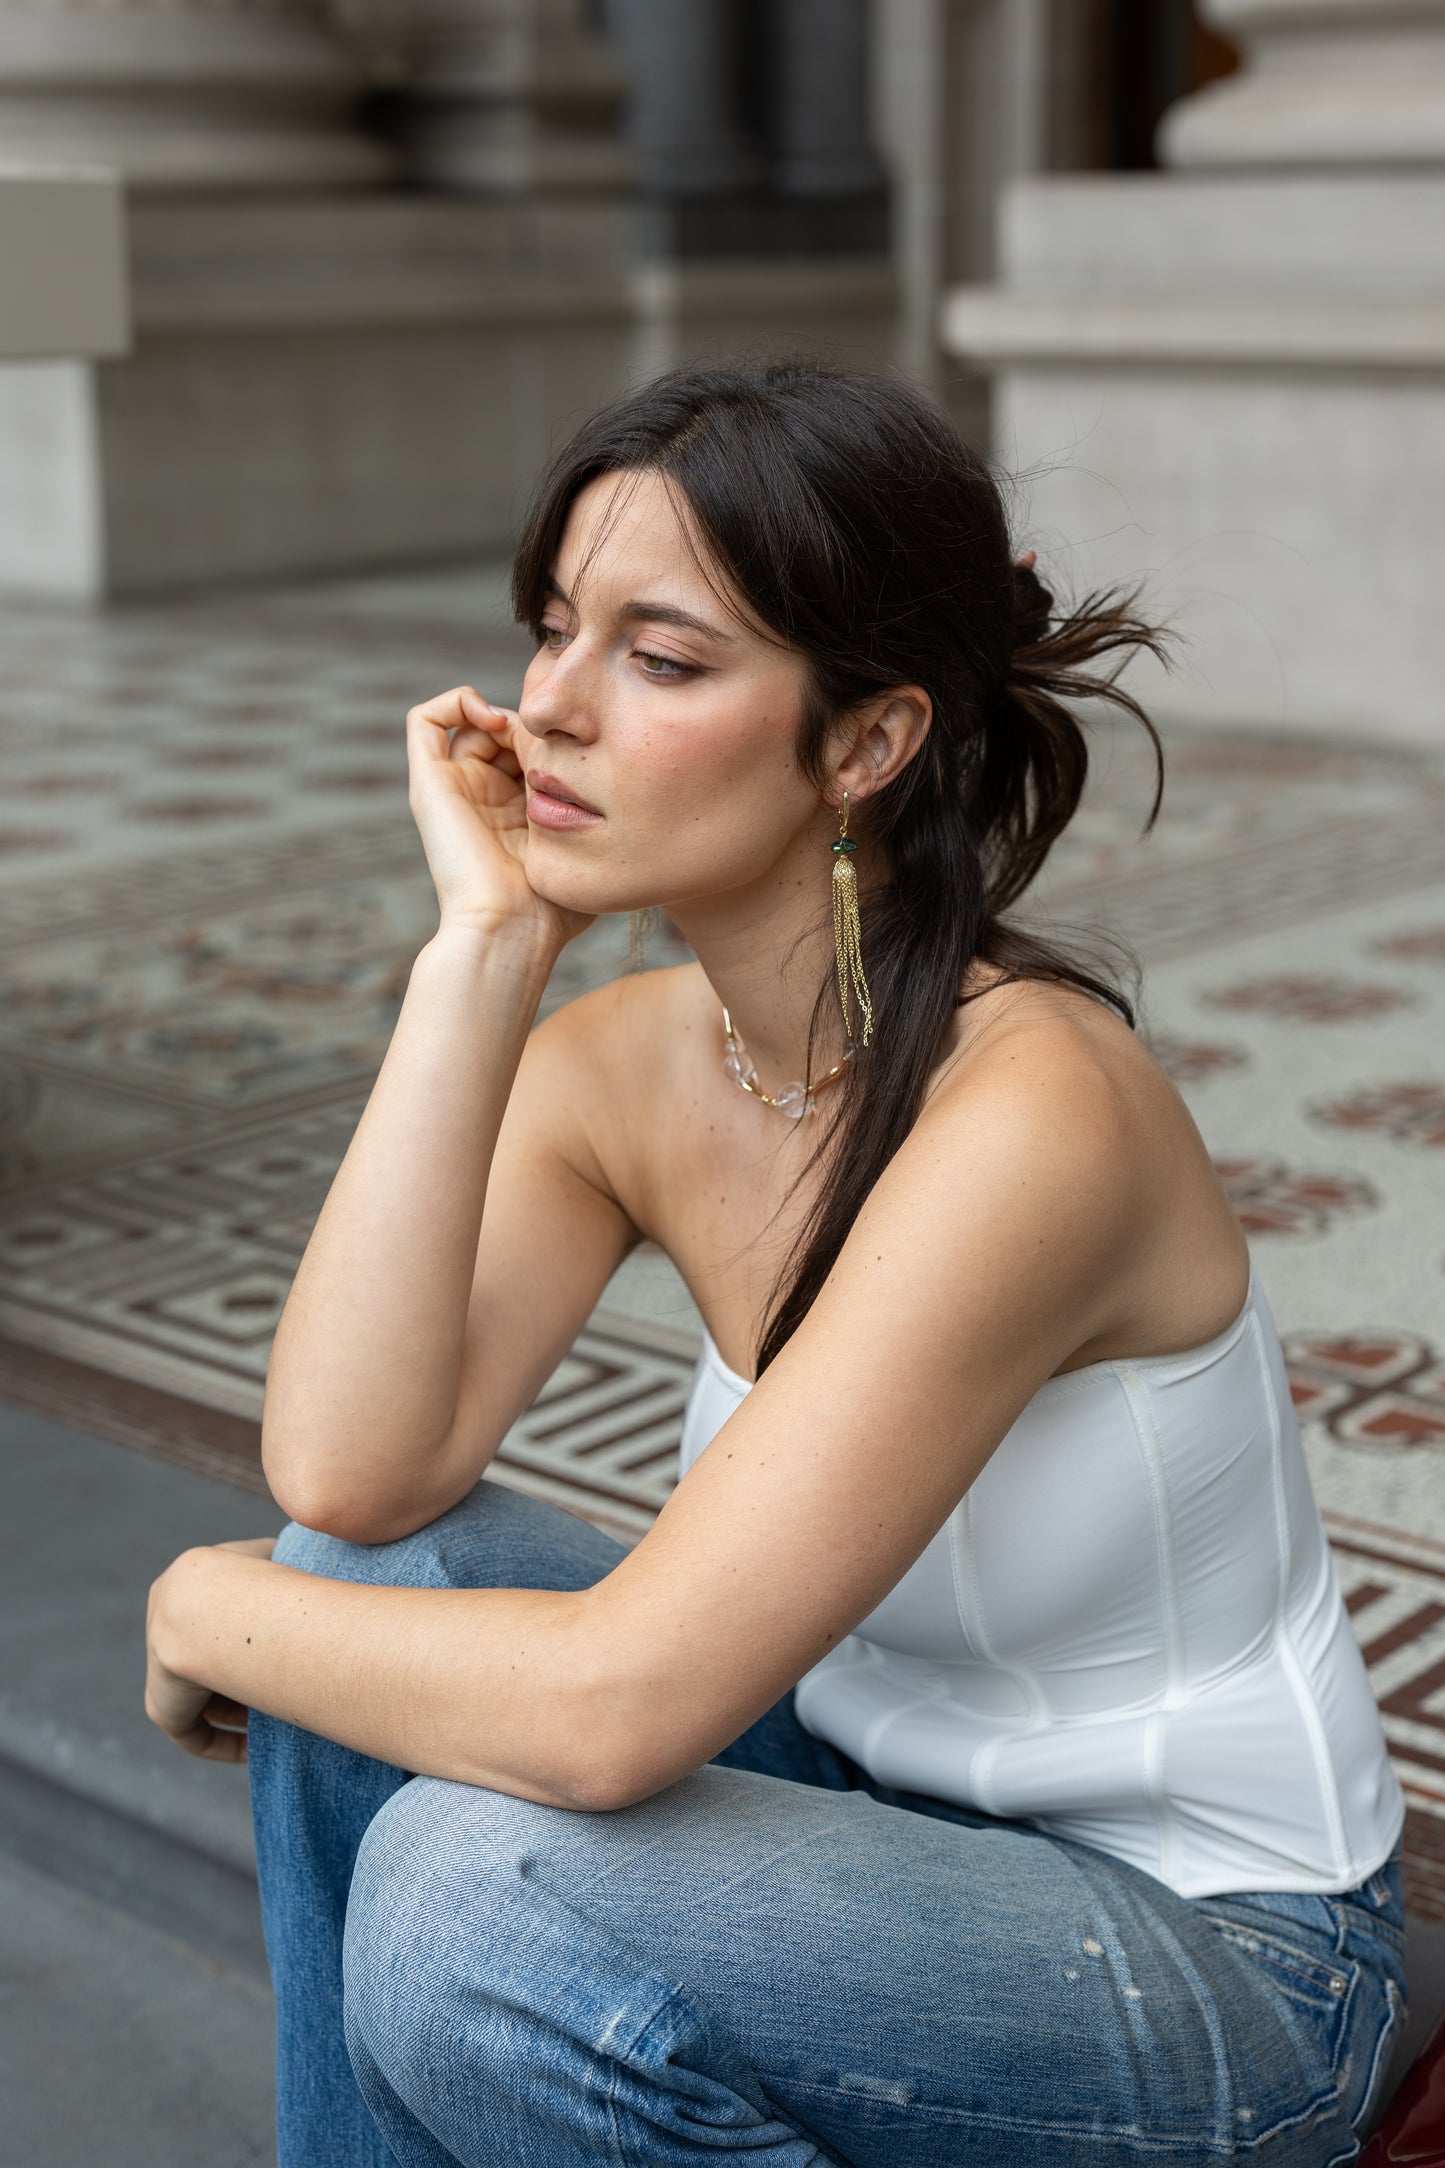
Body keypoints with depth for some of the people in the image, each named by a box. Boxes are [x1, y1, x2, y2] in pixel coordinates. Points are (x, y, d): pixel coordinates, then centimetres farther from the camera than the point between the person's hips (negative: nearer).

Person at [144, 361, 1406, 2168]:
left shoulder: (1028, 1106, -29)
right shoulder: (619, 1060, -6)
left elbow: (613, 1707, -32)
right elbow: (346, 1470, -21)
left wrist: (216, 1613, -15)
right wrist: (483, 941, -21)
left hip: (1211, 1959, -6)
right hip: (890, 1795, 7)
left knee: (479, 1899, -26)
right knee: (378, 1584, -11)